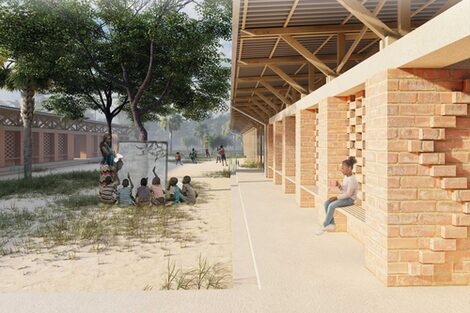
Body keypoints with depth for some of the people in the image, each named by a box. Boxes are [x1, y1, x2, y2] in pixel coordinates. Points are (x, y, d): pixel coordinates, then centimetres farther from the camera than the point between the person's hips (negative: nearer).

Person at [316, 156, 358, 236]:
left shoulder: (352, 179, -19)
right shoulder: (346, 177, 10)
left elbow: (348, 193, -24)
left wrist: (336, 197, -22)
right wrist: (339, 185, -4)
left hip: (350, 199, -9)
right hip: (344, 197, 9)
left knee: (332, 205, -27)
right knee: (326, 203, -10)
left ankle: (324, 226, -16)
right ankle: (331, 224, -8)